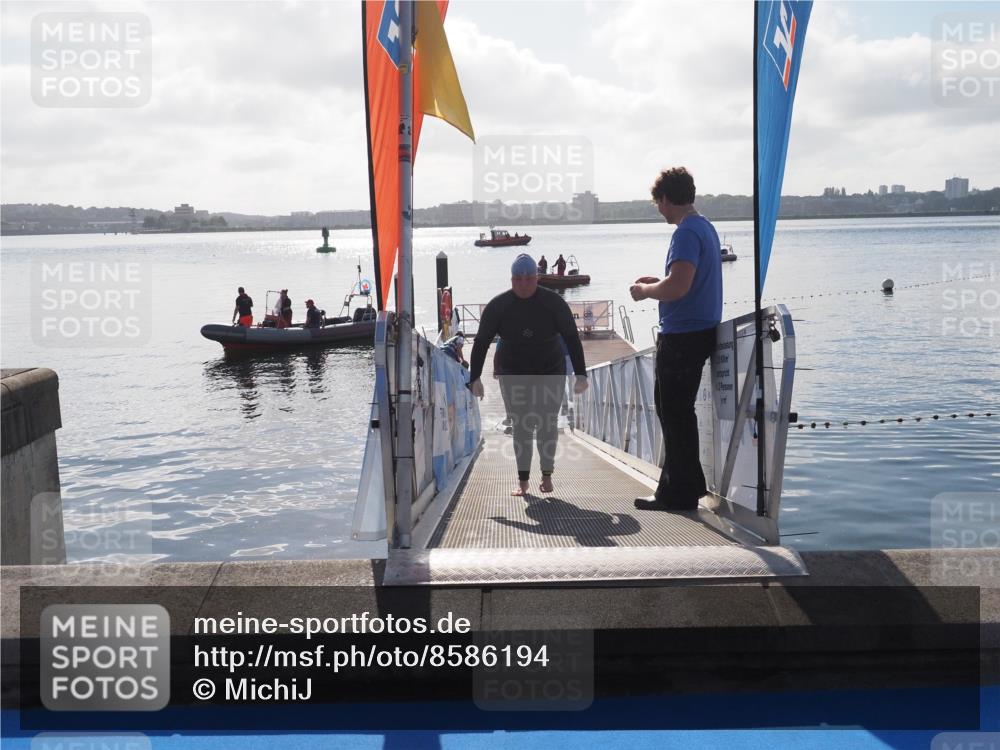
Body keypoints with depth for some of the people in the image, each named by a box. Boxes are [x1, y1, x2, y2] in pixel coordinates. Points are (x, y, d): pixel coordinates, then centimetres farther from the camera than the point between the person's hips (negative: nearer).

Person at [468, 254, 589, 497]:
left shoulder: (554, 303, -12)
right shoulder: (497, 306, -10)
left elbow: (572, 338, -9)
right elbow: (481, 342, -6)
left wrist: (581, 374, -15)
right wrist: (474, 378, -12)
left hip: (550, 373, 0)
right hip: (513, 375, 1)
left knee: (548, 423, -4)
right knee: (520, 426, -3)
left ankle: (547, 475, 10)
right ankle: (522, 480, 2)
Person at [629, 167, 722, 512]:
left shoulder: (686, 233, -18)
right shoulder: (706, 227, 14)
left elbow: (678, 287, -27)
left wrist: (645, 291, -10)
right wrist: (657, 282, 20)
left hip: (683, 337, -10)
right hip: (700, 331, 10)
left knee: (674, 413, -2)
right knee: (676, 410, 18)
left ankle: (680, 493, 5)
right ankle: (686, 484, 26)